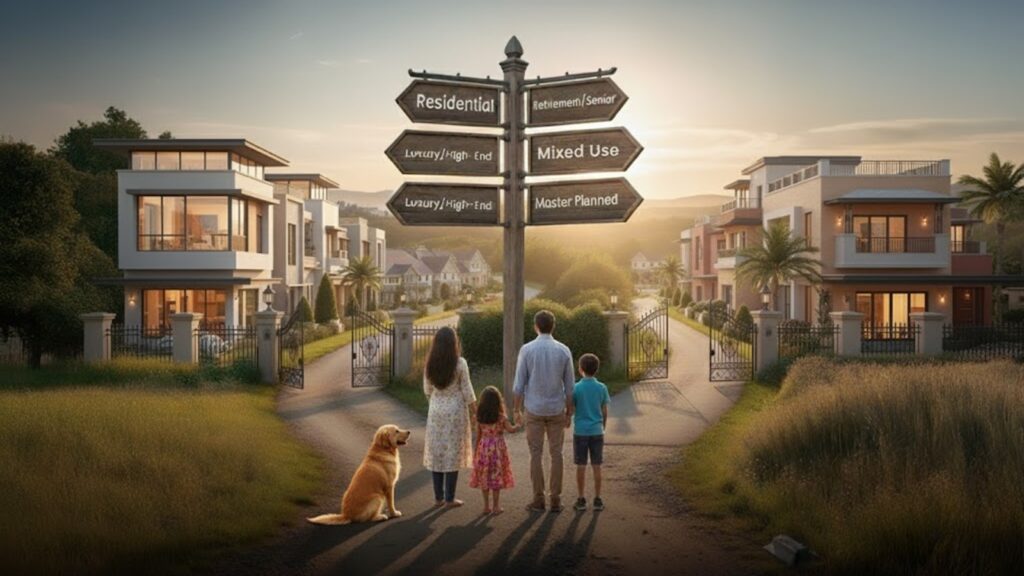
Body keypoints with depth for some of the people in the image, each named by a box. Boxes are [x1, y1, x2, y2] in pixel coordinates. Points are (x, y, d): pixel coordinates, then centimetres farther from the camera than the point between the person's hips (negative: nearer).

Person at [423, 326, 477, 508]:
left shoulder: (430, 364, -2)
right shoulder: (459, 363, -12)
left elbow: (427, 391, 6)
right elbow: (467, 392, -9)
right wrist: (475, 413, 2)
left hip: (436, 411, 3)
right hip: (455, 411, -3)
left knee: (436, 452, 10)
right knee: (453, 453, 4)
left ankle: (438, 497, 14)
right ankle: (450, 498, 8)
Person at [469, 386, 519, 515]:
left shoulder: (480, 418, -3)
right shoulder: (501, 417, -11)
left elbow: (478, 435, 2)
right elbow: (510, 429, -16)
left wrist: (476, 451, 11)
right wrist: (517, 426, 5)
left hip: (483, 448, 3)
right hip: (497, 448, -3)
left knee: (484, 477, 11)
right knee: (496, 476, 6)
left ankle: (486, 506, 15)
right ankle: (496, 506, 10)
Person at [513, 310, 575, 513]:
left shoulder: (527, 349, -8)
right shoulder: (564, 351, -3)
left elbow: (519, 384, -6)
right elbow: (569, 386, 0)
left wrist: (517, 409, 4)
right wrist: (569, 412, 9)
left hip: (534, 409, -1)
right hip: (556, 409, 1)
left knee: (536, 454, 5)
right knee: (556, 454, 7)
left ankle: (539, 499, 7)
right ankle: (555, 500, 9)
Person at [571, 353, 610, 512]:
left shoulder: (576, 388, -9)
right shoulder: (602, 388, -2)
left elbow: (571, 410, -6)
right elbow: (605, 412, 3)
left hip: (580, 432, -2)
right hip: (597, 432, 2)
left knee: (581, 467, 5)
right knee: (596, 467, 7)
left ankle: (581, 500, 9)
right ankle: (597, 500, 11)